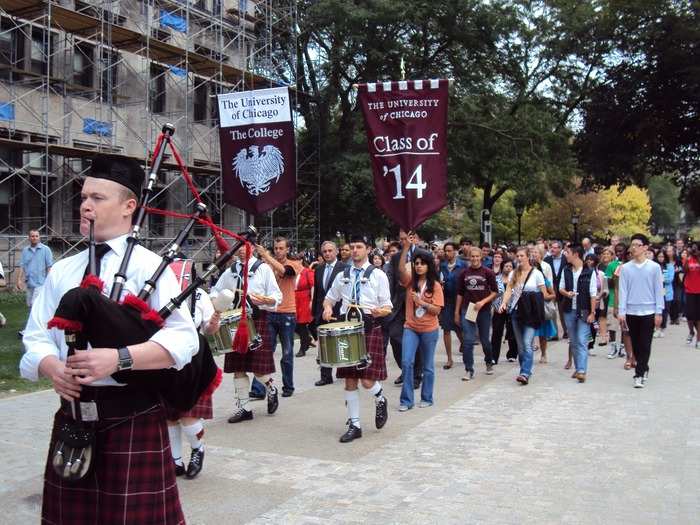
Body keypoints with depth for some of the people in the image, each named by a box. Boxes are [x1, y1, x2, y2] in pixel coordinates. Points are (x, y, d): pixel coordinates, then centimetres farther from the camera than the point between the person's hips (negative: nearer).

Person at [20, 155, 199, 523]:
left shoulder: (149, 267, -5)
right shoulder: (61, 272, 11)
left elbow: (184, 339, -15)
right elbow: (36, 339, 8)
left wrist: (119, 358, -27)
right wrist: (54, 369, -14)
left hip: (133, 416, -4)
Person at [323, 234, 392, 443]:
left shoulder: (378, 275, 1)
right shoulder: (342, 276, 12)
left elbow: (387, 308, 0)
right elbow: (329, 298, 23)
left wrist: (379, 312, -22)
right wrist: (327, 308, 0)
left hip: (370, 329, -4)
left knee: (367, 380, -11)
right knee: (349, 380, 5)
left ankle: (380, 399, 24)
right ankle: (354, 425, 16)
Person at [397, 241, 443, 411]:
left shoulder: (435, 286, -4)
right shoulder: (410, 281, 0)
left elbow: (437, 310, -8)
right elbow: (401, 269, -21)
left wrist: (421, 302, -22)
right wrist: (405, 249, -31)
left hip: (429, 330, -1)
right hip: (410, 328, 1)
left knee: (428, 366, 11)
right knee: (406, 362, -9)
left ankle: (427, 398, 25)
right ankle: (406, 400, 1)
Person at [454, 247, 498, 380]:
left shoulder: (488, 273, -2)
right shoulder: (464, 273, 3)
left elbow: (495, 292, -2)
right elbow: (460, 293, 9)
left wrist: (483, 302, -16)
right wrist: (457, 311, 7)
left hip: (484, 310, -1)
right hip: (467, 309, 1)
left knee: (485, 340, 11)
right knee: (467, 341, -7)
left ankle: (489, 363, 37)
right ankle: (469, 371, -1)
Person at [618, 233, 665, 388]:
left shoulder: (654, 267, -2)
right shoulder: (625, 268, 1)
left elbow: (659, 291, 0)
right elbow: (623, 291, 1)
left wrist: (658, 312, -4)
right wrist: (621, 312, -3)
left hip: (648, 312, -2)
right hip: (631, 312, 2)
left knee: (645, 345, -3)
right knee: (636, 345, 10)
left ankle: (639, 375, -1)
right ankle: (644, 369, 27)